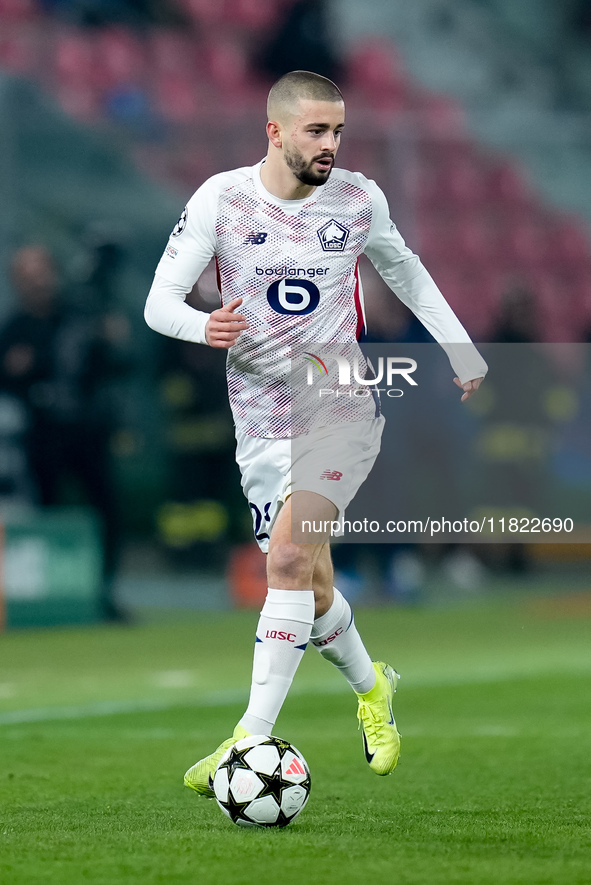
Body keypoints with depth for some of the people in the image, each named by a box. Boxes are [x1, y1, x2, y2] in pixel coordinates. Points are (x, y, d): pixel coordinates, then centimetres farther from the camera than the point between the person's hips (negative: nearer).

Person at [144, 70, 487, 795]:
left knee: (289, 555, -23)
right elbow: (159, 301, -7)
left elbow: (403, 269, 20)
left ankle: (253, 737, -23)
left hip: (342, 409, -2)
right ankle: (370, 687, 39)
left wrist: (462, 350, 19)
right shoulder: (221, 200, -6)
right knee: (310, 589, 8)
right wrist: (204, 327, -29)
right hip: (262, 421, 2)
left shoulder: (359, 199, -1)